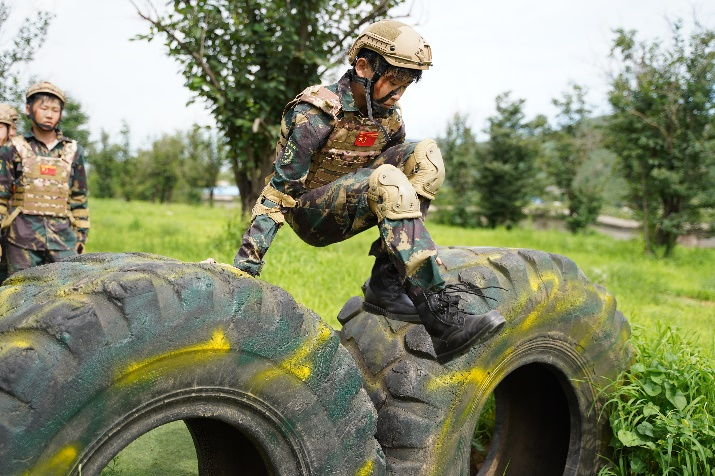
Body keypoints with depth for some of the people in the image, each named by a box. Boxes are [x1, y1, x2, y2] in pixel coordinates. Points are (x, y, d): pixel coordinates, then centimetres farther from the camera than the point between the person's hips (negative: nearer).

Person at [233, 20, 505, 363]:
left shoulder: (389, 118, 0)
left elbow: (405, 187, 13)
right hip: (310, 216, -6)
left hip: (351, 211, 7)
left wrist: (416, 243, 16)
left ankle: (386, 283, -20)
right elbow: (278, 189, -22)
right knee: (385, 180, -35)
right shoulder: (315, 112, -19)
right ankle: (440, 316, -41)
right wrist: (246, 262, -26)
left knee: (426, 155, -15)